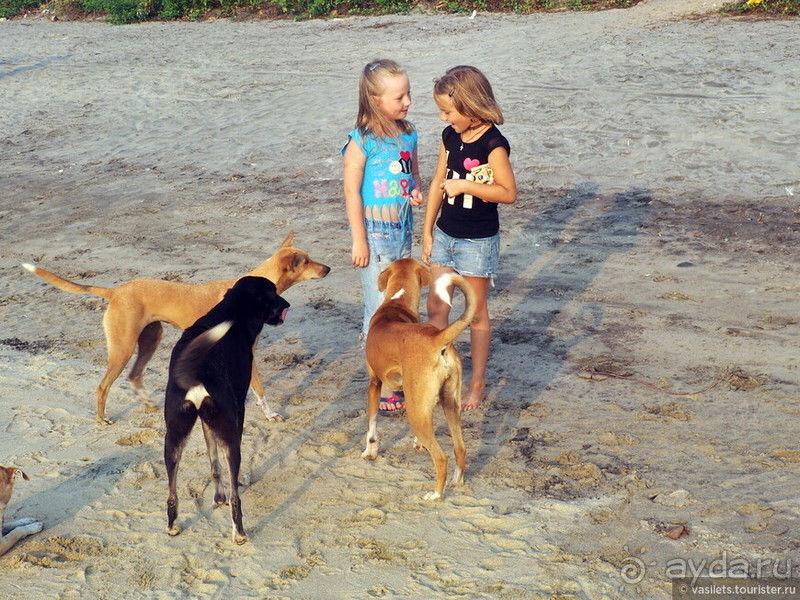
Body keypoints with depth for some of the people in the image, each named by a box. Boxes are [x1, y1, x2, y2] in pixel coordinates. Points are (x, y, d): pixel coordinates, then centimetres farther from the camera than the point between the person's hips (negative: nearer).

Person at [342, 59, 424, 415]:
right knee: (380, 306, -1)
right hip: (375, 232, -6)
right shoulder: (362, 142, -15)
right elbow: (351, 191, -13)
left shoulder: (408, 135, 4)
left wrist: (416, 191, -4)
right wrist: (359, 240, -14)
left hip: (402, 229, 7)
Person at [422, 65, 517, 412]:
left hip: (478, 241, -6)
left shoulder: (493, 143, -18)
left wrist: (465, 185, -26)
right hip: (445, 235, 6)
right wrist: (427, 231, 10)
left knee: (476, 313, 6)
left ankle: (477, 384, 20)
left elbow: (508, 193, -19)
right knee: (435, 307, 10)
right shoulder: (450, 136, 3)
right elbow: (438, 184, 9)